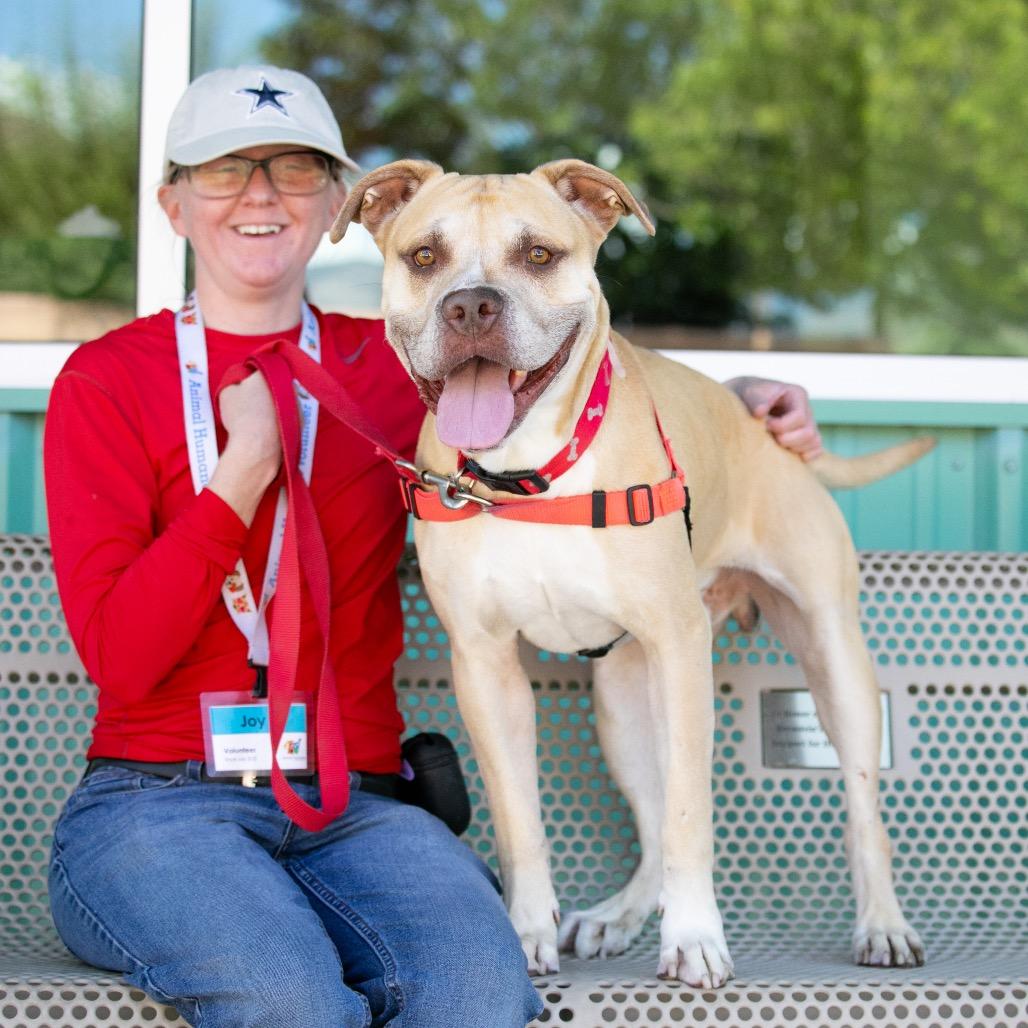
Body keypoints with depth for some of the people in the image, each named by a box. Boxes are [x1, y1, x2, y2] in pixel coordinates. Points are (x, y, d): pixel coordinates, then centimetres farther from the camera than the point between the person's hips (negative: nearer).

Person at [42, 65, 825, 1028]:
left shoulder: (388, 369, 14)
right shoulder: (106, 380, 6)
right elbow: (117, 654, -4)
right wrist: (244, 467, -9)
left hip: (351, 809, 2)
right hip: (155, 802, -2)